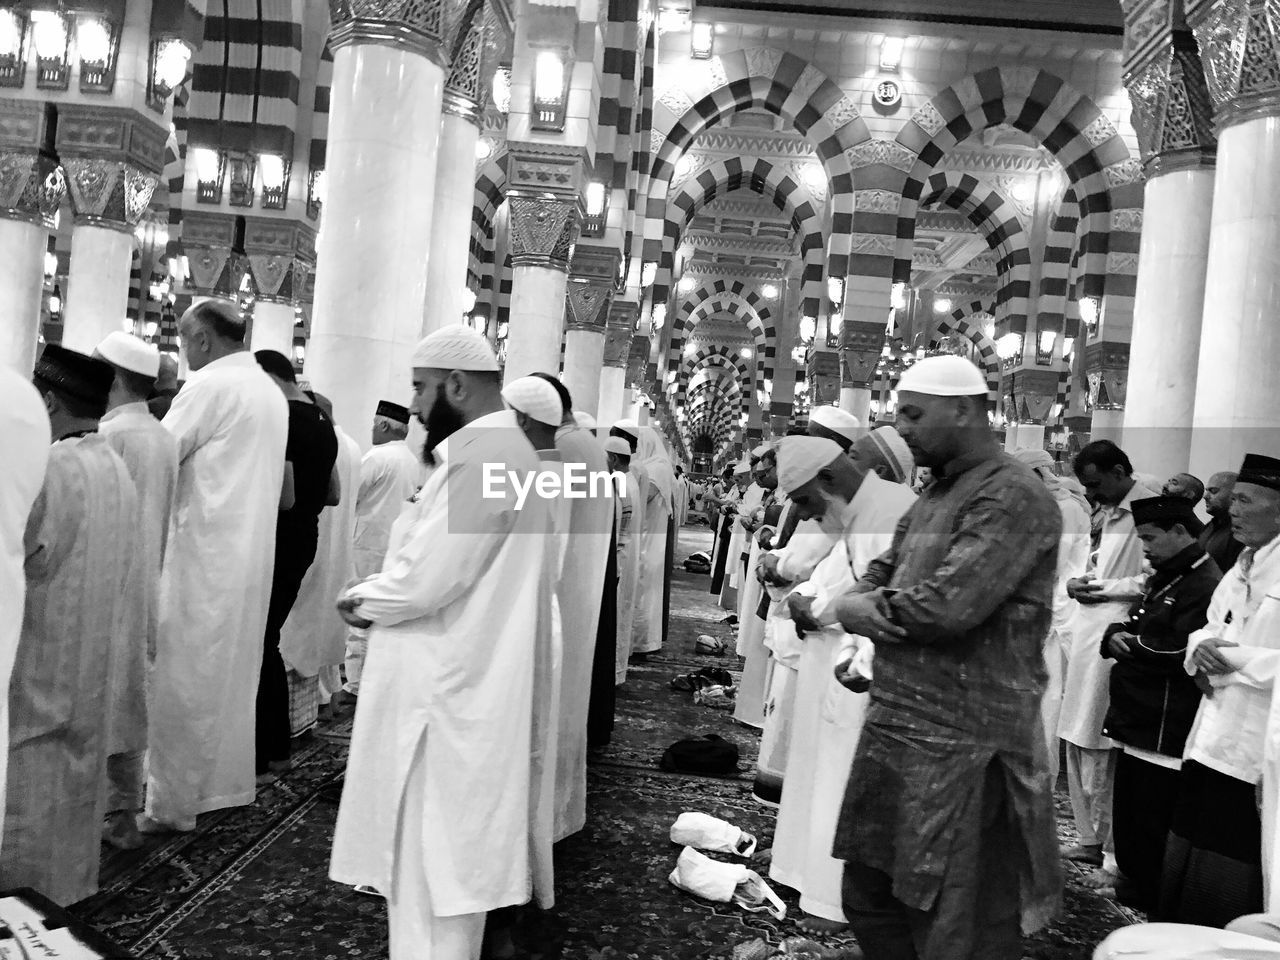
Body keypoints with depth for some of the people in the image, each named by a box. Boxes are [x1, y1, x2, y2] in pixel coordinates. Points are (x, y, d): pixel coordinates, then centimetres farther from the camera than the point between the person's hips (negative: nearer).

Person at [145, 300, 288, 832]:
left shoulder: (210, 384, -12)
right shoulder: (271, 390, 12)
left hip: (206, 549, -8)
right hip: (252, 550, 8)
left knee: (184, 677, 2)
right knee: (231, 671, 17)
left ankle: (173, 802, 11)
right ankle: (224, 782, 28)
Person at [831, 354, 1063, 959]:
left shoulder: (1013, 496, -15)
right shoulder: (935, 494, 14)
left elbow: (949, 605, -26)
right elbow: (877, 577, 14)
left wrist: (864, 608, -8)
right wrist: (859, 605, -10)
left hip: (962, 752, -9)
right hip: (893, 733, 9)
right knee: (869, 900, 19)